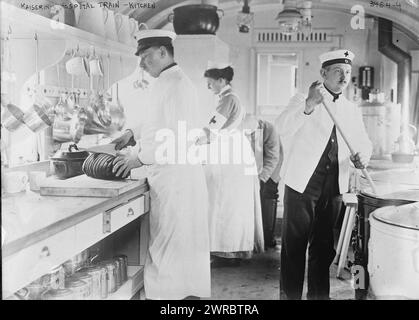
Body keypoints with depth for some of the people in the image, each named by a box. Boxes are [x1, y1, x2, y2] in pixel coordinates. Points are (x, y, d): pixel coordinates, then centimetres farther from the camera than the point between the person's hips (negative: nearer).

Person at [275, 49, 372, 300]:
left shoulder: (352, 110, 13)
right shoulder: (302, 100, -1)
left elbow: (363, 143, 18)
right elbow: (282, 128, -17)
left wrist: (362, 157, -5)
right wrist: (309, 106, -32)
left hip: (334, 187, 4)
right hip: (302, 183, -4)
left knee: (324, 244, 12)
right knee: (295, 244, 0)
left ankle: (319, 294, 24)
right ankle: (290, 294, 10)